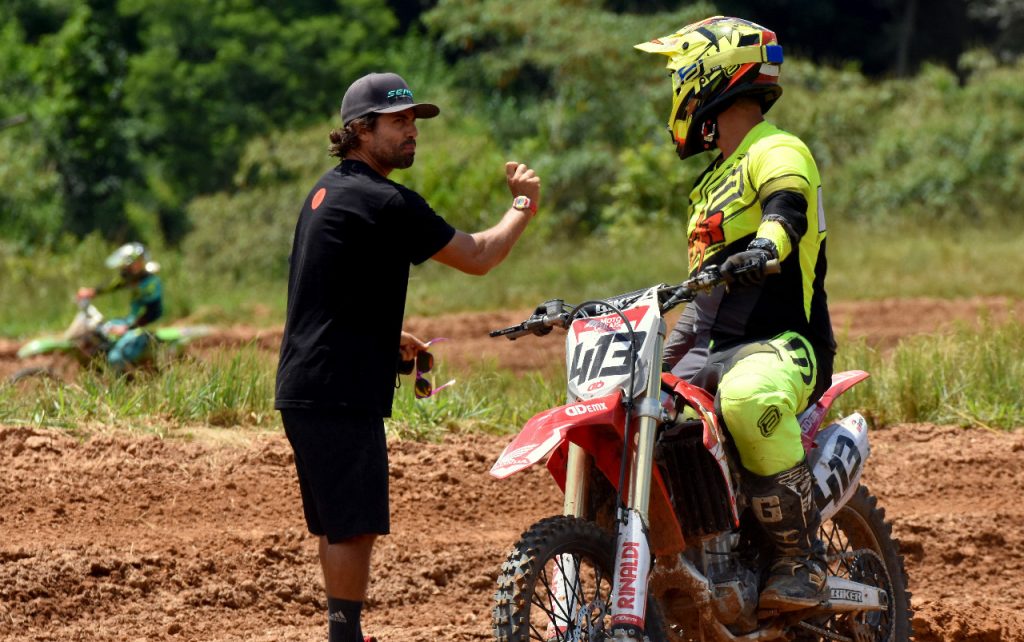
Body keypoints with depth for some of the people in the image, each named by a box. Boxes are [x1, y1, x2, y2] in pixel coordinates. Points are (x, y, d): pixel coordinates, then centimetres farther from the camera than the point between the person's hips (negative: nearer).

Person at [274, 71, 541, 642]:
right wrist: (524, 208, 5)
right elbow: (478, 257, -10)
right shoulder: (385, 203, -14)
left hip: (306, 387, 10)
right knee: (355, 525, -9)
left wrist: (388, 339, 26)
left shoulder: (328, 191, 17)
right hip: (341, 395, -10)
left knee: (341, 525, 15)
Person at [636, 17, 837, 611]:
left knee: (748, 398, -42)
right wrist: (665, 358, 27)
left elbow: (786, 210, -28)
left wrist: (764, 247, -49)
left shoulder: (778, 152, -5)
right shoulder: (716, 182, 25)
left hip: (782, 344, -9)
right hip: (713, 349, 9)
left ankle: (804, 558, -31)